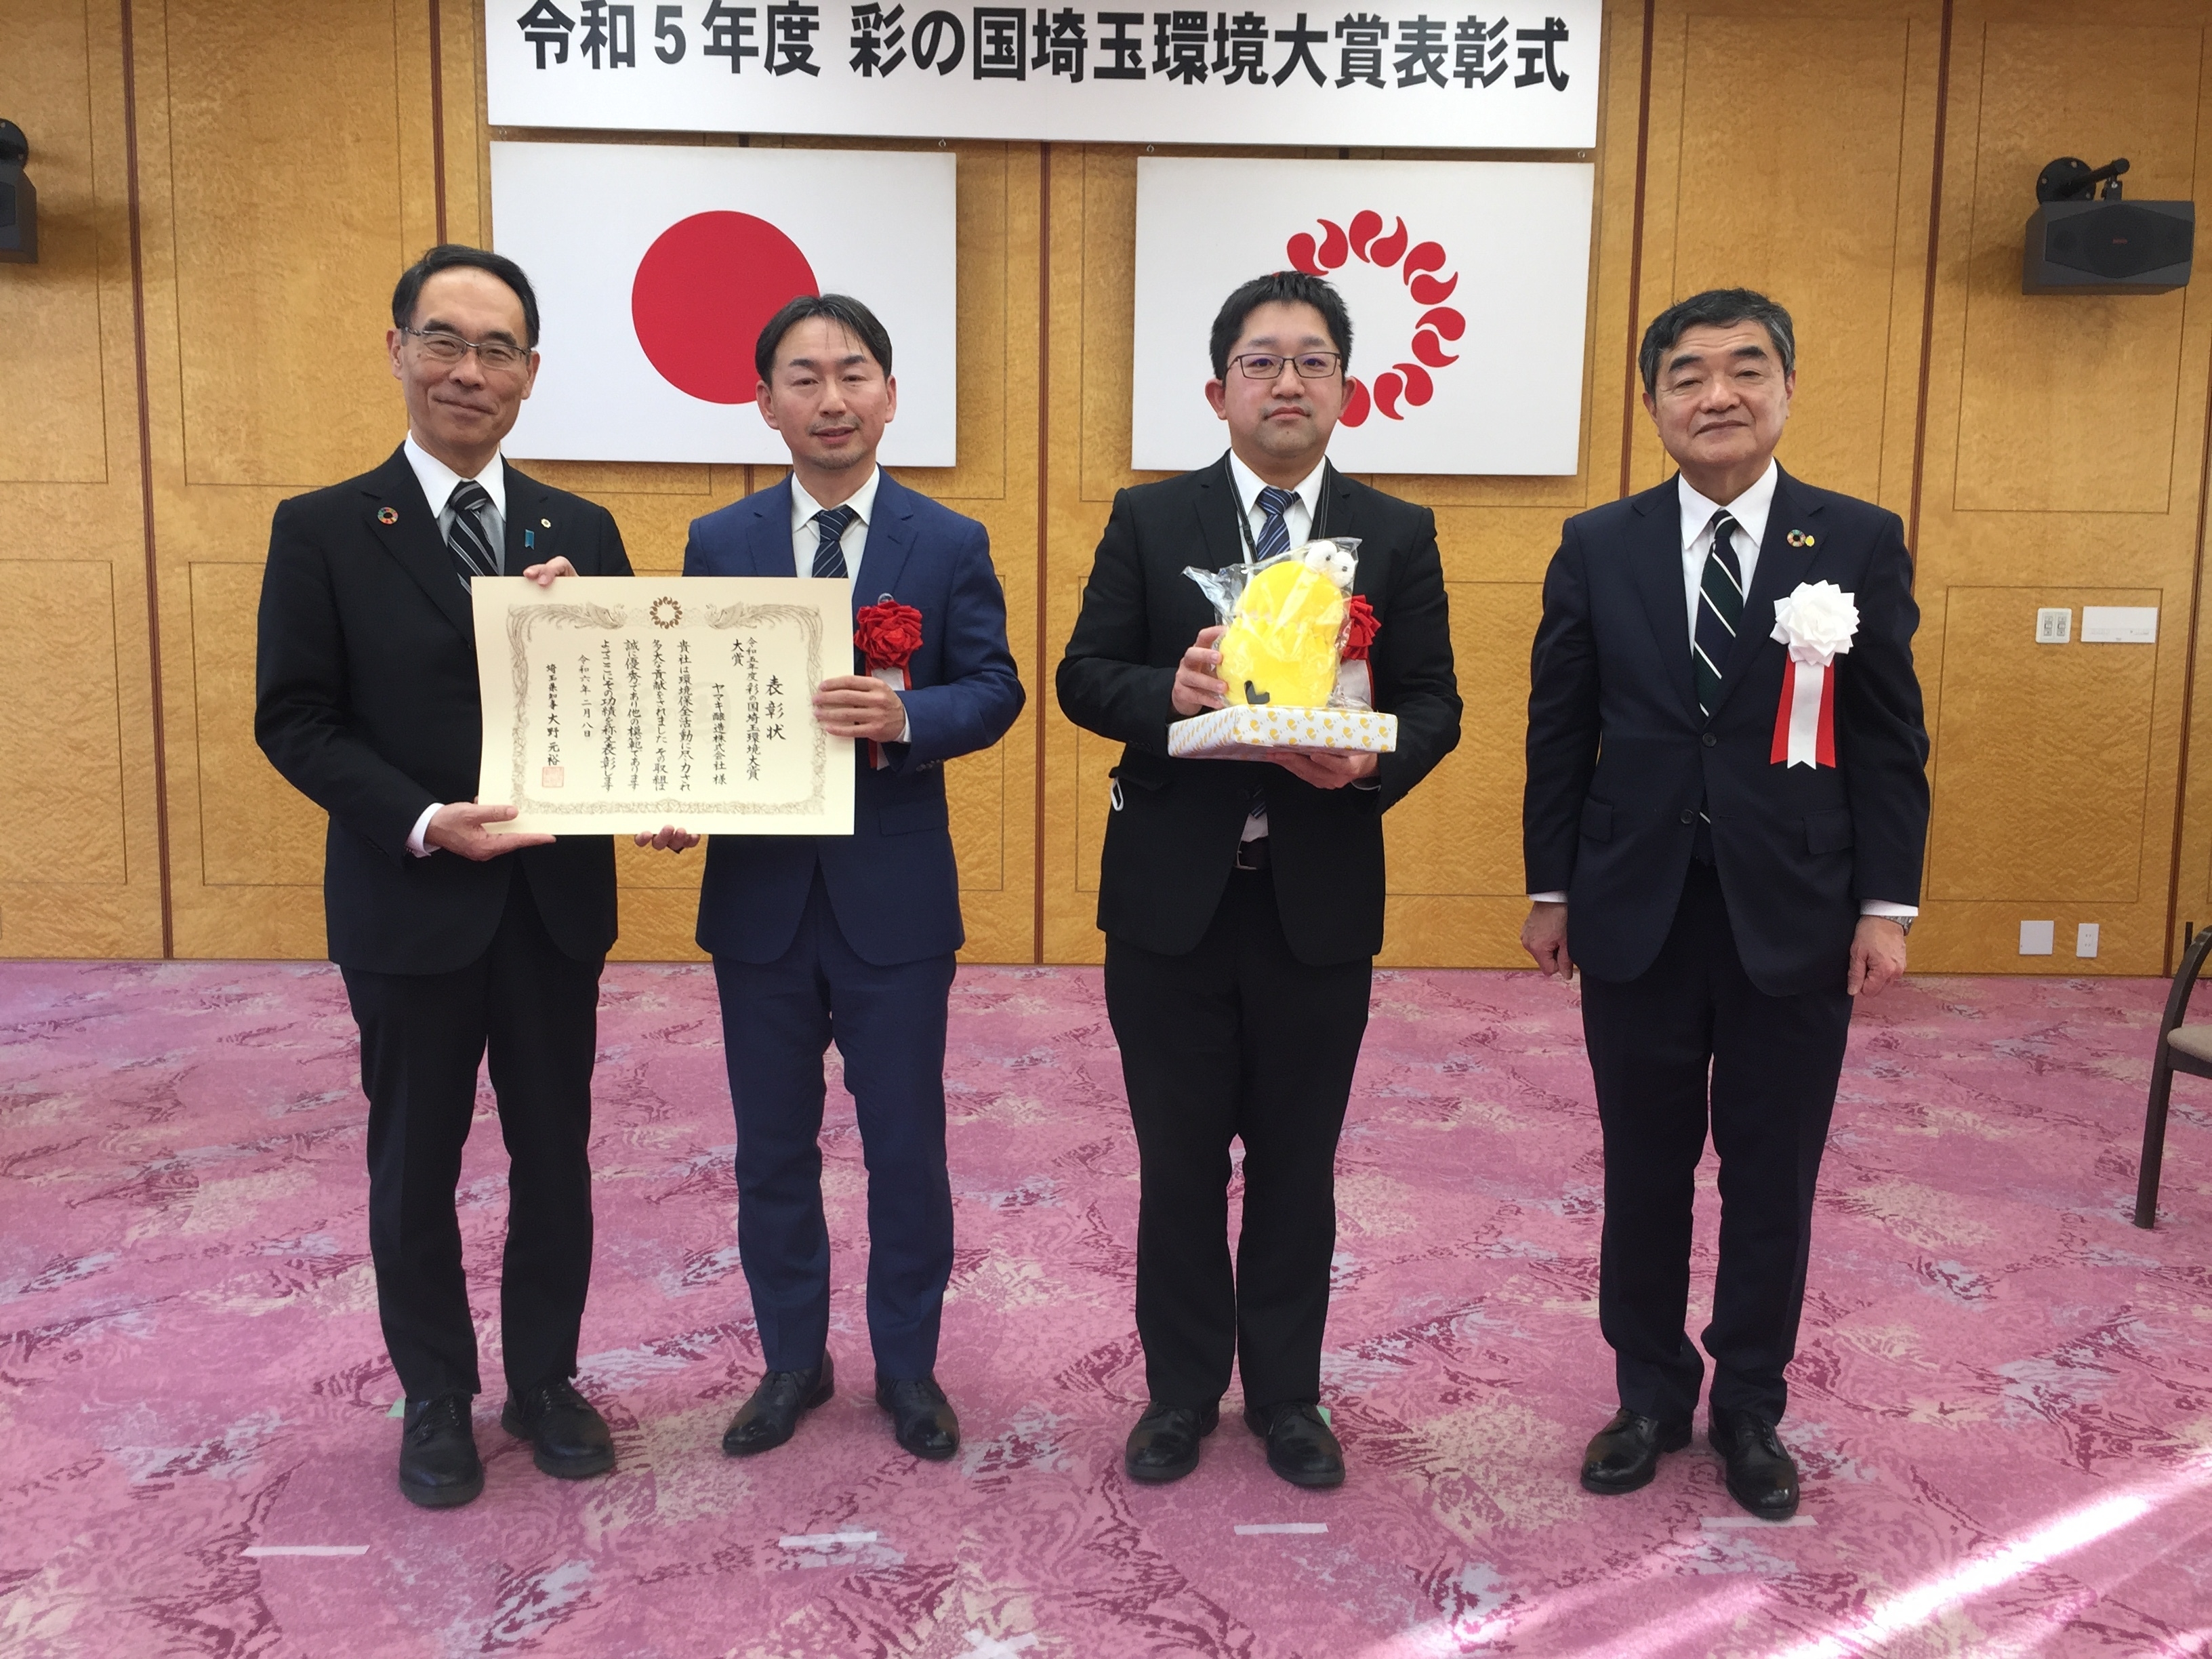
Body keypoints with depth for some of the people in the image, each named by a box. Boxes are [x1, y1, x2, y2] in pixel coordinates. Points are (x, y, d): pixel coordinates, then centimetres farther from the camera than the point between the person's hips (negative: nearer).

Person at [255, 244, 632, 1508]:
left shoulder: (582, 533, 4)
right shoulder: (323, 531, -4)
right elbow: (295, 720, -7)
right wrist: (425, 823, -20)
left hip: (556, 899, 2)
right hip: (410, 906, -2)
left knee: (555, 1154, 14)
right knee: (415, 1164, 13)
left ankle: (546, 1380, 34)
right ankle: (438, 1398, 33)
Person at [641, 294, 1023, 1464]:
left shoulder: (949, 544, 0)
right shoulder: (717, 543, 4)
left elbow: (994, 689, -4)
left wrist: (903, 719, -24)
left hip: (893, 895, -1)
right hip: (757, 893, 2)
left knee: (905, 1145, 10)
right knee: (772, 1148, 14)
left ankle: (908, 1366, 29)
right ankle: (792, 1360, 33)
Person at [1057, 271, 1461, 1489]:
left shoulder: (1396, 534, 4)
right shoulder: (1148, 520, 2)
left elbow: (1434, 702, 2)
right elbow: (1084, 677, -1)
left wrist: (1372, 761, -20)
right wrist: (1169, 692, -22)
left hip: (1320, 899, 1)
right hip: (1171, 895, 0)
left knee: (1298, 1162, 13)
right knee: (1178, 1160, 12)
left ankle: (1286, 1395, 33)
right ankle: (1181, 1390, 32)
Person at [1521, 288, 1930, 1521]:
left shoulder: (1861, 542, 0)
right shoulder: (1598, 547, 2)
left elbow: (1891, 742, -1)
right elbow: (1560, 732, 3)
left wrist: (1888, 906, -5)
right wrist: (1551, 890, 1)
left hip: (1794, 920, 0)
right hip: (1636, 915, 1)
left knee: (1773, 1177, 11)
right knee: (1645, 1170, 12)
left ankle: (1751, 1409, 30)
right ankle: (1652, 1395, 30)